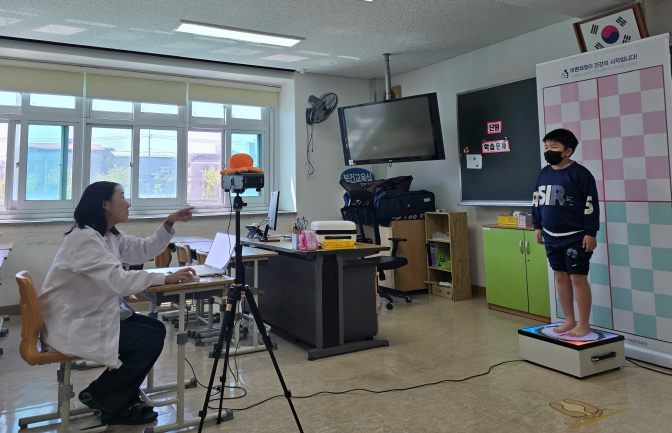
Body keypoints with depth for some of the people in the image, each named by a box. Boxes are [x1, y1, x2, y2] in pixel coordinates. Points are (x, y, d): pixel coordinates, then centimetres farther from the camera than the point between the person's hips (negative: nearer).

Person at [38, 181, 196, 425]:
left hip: (96, 315, 10)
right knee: (151, 340, -13)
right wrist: (166, 279, -30)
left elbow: (145, 250, 10)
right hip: (73, 325, -10)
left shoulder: (109, 236, 9)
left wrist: (169, 223, -2)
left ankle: (121, 401, 19)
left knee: (155, 329, 7)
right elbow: (118, 281, -32)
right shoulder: (84, 238, -23)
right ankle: (98, 396, 7)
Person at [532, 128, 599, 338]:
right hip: (552, 236, 7)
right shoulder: (544, 173, 7)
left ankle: (584, 324, 10)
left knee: (578, 277, -2)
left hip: (576, 237, -6)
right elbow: (537, 201, 15)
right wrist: (537, 226, 13)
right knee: (560, 276, 11)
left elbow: (591, 204, -12)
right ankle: (569, 320, 23)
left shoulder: (580, 173, -12)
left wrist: (590, 233, -14)